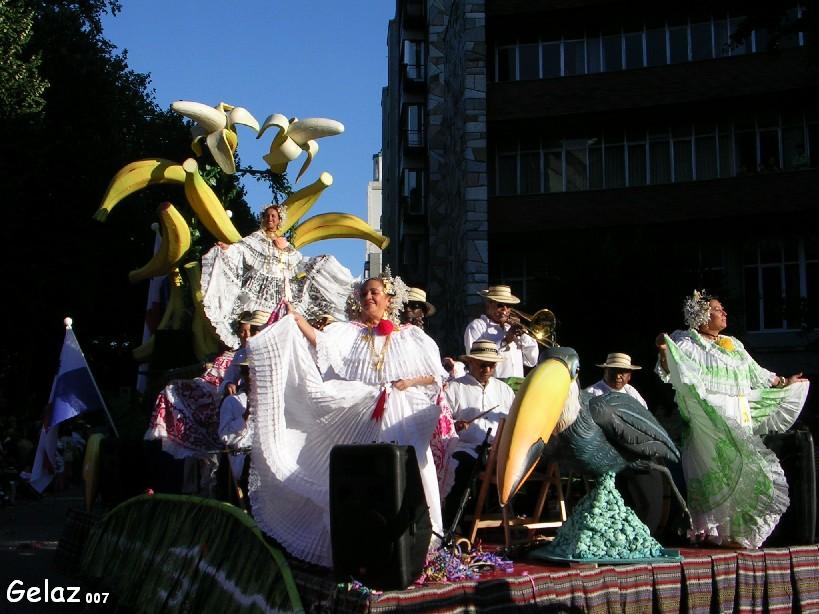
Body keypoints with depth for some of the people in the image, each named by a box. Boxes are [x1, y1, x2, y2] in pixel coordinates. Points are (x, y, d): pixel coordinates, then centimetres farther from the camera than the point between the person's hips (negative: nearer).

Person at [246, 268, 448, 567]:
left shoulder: (411, 336, 9)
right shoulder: (349, 331, 10)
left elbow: (435, 375, 8)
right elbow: (323, 344, -10)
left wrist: (409, 382, -8)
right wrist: (298, 319, -20)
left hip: (401, 420, -1)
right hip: (359, 417, 1)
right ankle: (360, 536, 10)